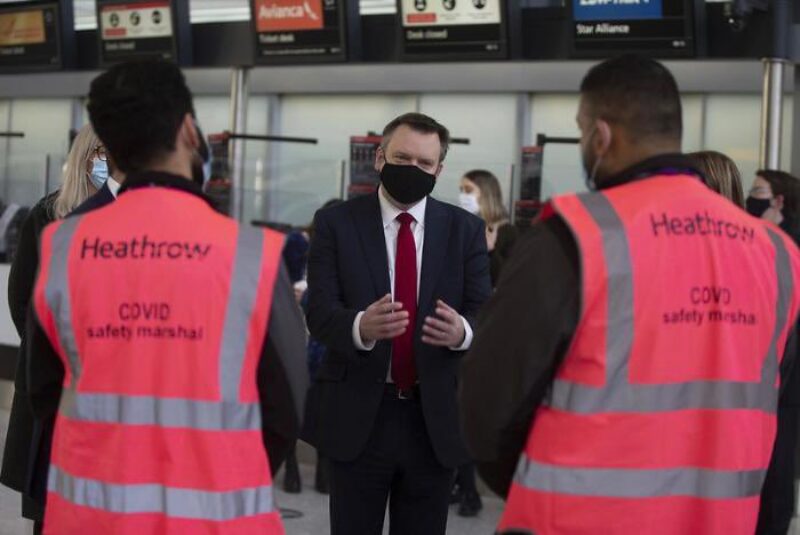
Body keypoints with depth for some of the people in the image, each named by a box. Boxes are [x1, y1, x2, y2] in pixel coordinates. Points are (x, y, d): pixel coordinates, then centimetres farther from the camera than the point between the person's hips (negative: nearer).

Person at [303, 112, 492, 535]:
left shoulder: (465, 229, 3)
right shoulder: (336, 223, -1)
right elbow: (319, 313, -10)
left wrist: (462, 331, -27)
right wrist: (361, 326, -33)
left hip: (436, 417, 2)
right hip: (357, 415, -1)